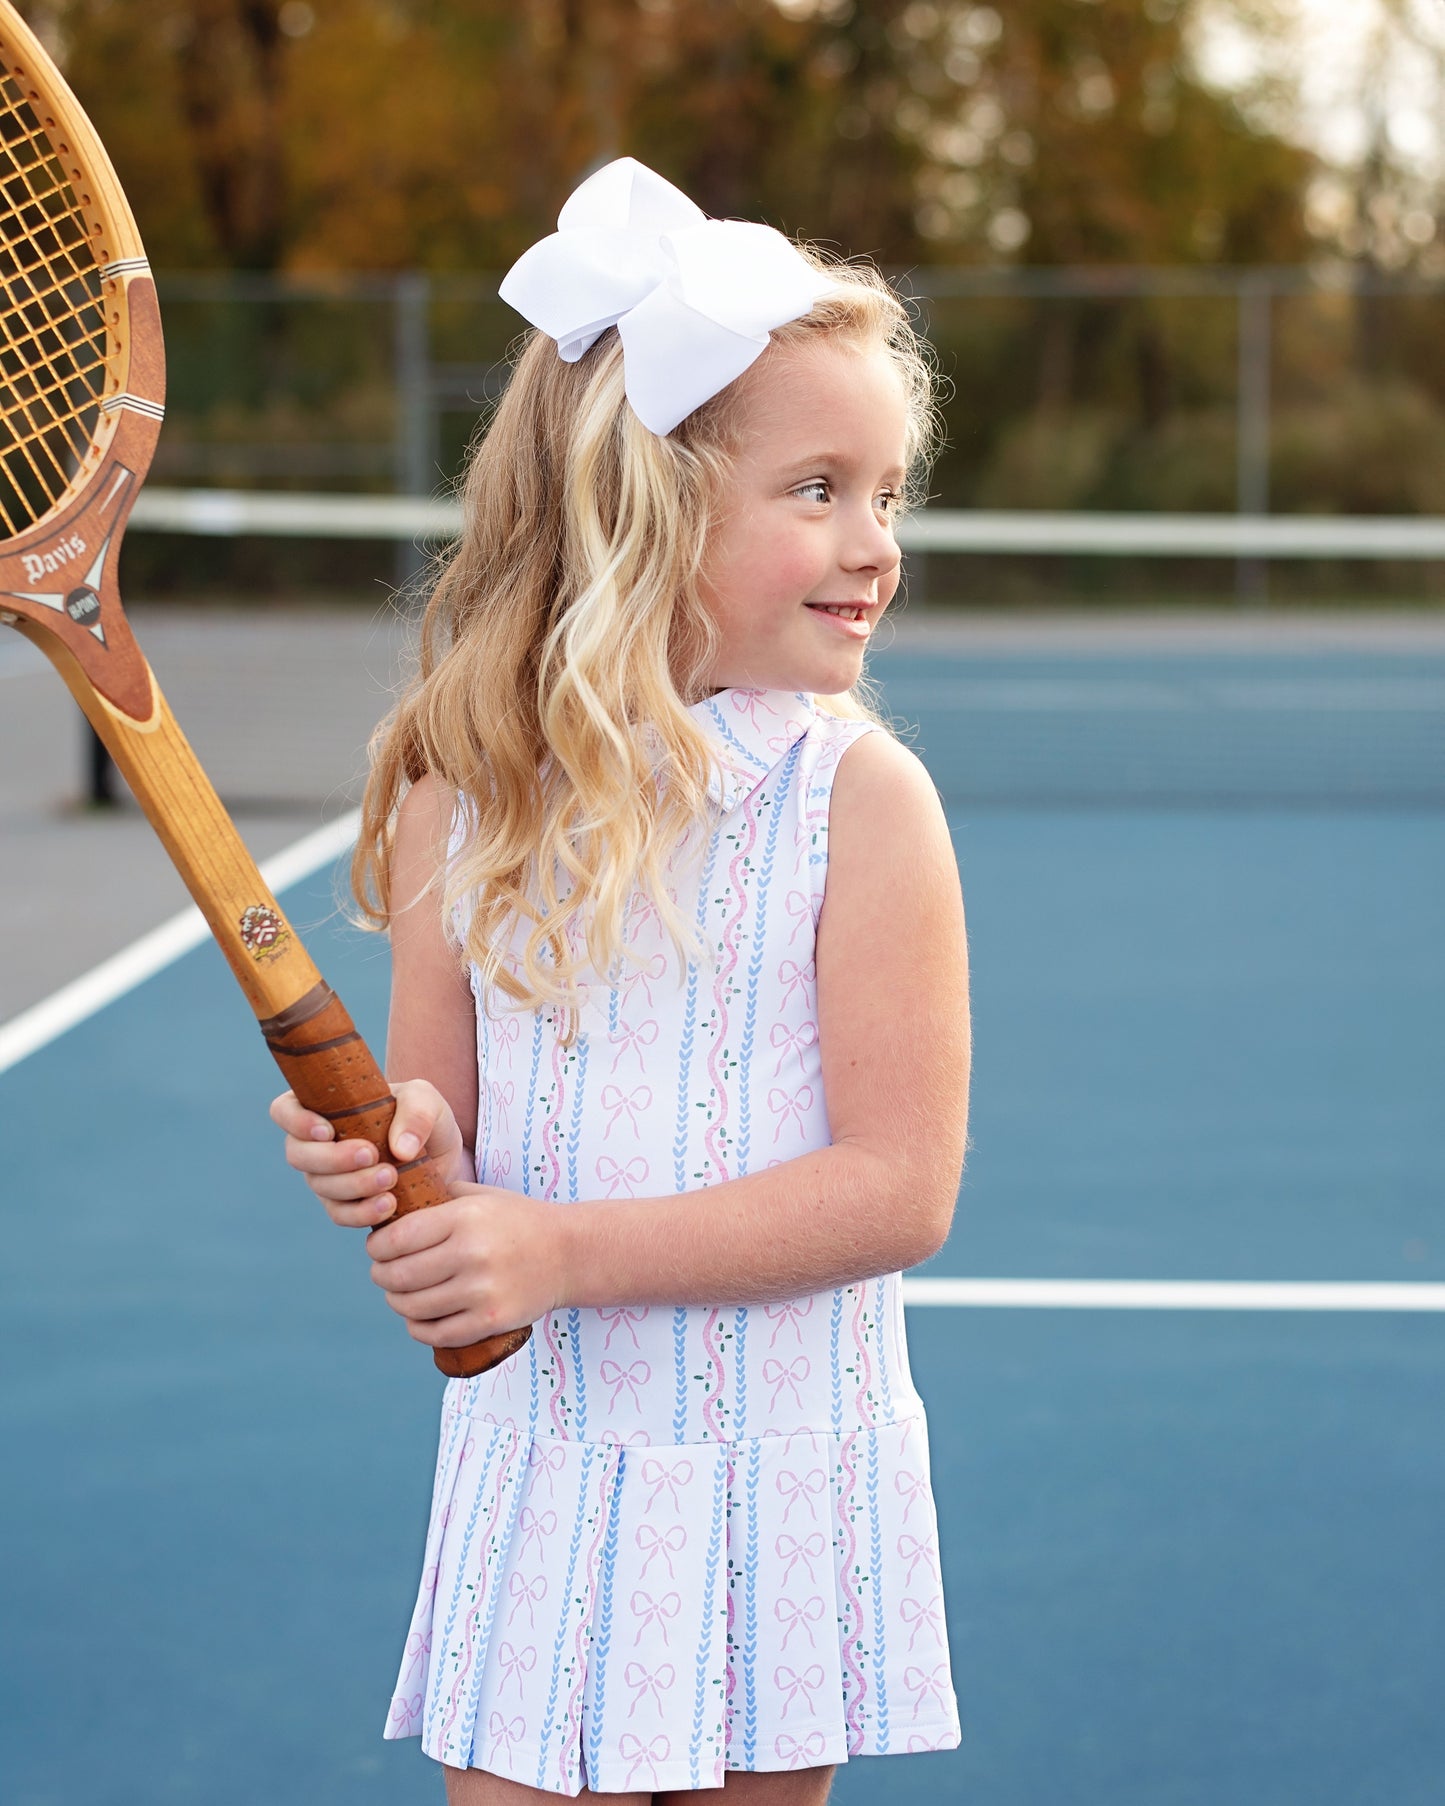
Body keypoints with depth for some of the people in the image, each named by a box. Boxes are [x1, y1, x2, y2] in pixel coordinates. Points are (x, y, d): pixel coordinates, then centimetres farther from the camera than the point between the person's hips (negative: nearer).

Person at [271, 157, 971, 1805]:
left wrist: (561, 1251, -20)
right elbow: (443, 1124, 6)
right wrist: (401, 1166, -18)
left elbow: (902, 1187, -14)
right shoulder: (466, 788, -1)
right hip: (539, 1472, 2)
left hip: (782, 1492, -1)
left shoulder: (858, 792, -9)